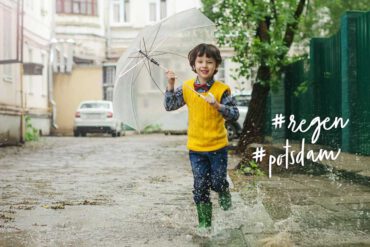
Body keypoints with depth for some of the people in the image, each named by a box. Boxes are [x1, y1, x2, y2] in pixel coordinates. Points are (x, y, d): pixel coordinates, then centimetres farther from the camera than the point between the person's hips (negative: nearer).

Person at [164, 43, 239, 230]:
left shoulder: (222, 89, -10)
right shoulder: (186, 88, 0)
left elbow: (234, 115, -12)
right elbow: (170, 106, 1)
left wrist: (217, 106, -29)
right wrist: (171, 85, -11)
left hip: (217, 146, -2)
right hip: (195, 147, 2)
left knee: (217, 183, 6)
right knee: (200, 187, 7)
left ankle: (225, 201, 41)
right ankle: (204, 222, 20)